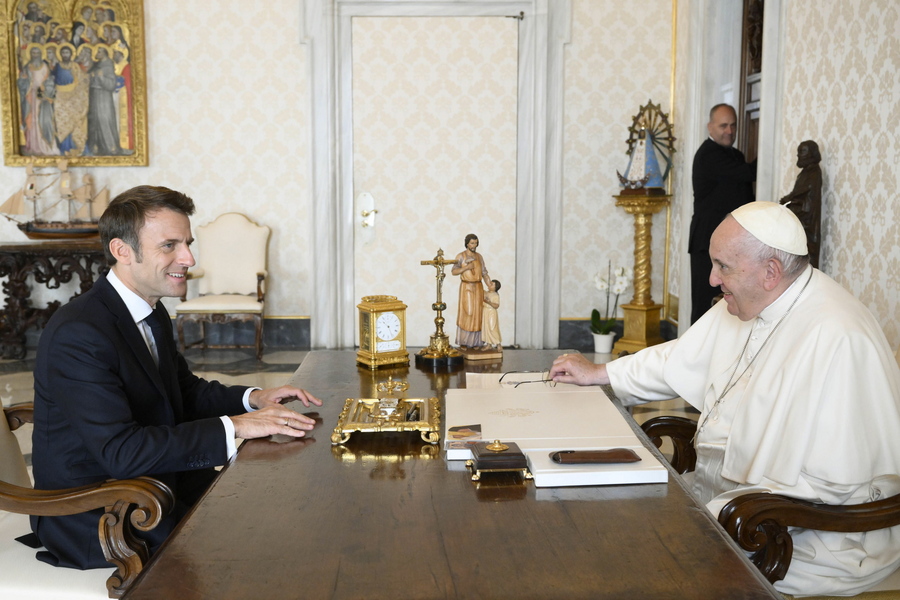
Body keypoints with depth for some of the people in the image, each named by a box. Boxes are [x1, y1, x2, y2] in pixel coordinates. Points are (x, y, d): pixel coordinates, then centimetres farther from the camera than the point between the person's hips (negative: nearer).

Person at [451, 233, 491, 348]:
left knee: (476, 314, 3)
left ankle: (474, 342, 9)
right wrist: (466, 267, -19)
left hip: (478, 288, 4)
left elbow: (485, 274, 10)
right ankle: (462, 342, 1)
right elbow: (454, 271, -7)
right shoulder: (461, 256, -2)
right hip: (466, 287, -4)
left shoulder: (479, 257, 10)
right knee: (466, 313, -9)